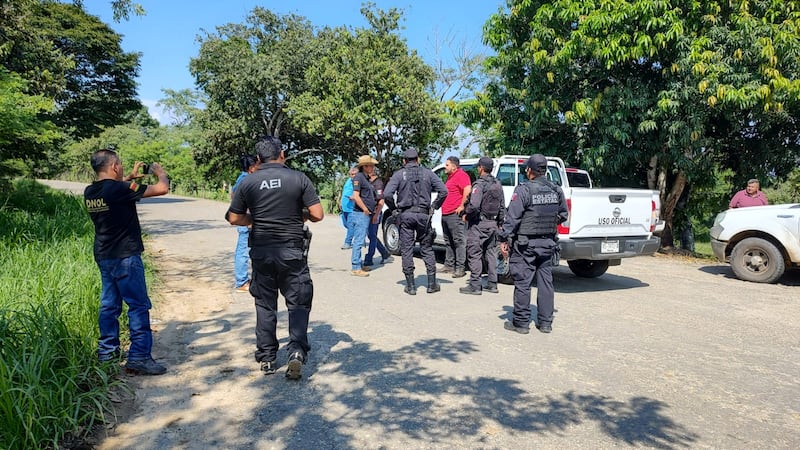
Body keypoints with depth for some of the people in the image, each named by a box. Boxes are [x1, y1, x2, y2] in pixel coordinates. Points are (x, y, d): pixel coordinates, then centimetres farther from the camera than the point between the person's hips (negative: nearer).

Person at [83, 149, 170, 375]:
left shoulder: (90, 192, 4)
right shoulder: (119, 189, -19)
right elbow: (162, 189, -18)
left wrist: (130, 177, 25)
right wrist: (160, 172, 2)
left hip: (103, 256, 9)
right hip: (125, 256, -8)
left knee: (109, 304, 17)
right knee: (139, 305, -3)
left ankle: (107, 349, 27)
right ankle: (139, 356, -2)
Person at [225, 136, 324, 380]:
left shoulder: (248, 182, 0)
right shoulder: (299, 178, -5)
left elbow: (234, 218, 5)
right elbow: (317, 214, -8)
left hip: (262, 252, 2)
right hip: (293, 251, -2)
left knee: (265, 304, 14)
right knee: (298, 303, 8)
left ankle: (266, 358, 20)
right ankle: (297, 350, -8)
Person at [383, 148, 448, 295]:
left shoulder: (399, 174, 0)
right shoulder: (428, 173, 5)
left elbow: (387, 194, -11)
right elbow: (443, 191, -3)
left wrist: (394, 208, 3)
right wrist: (434, 206, 7)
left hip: (405, 215, -1)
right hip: (423, 215, 2)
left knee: (407, 250, 5)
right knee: (427, 249, 11)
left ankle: (410, 286, 7)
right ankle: (432, 284, 12)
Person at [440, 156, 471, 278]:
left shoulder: (461, 175, -10)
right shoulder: (450, 176, 21)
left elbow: (468, 189, -25)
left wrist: (462, 205, -22)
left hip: (455, 214, -11)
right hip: (445, 214, 11)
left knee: (459, 241, -8)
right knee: (448, 242, 15)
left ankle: (460, 268, -7)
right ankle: (449, 265, 22)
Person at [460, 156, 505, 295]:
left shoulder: (479, 184, -15)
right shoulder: (497, 185, 11)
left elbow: (474, 205, -27)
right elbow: (502, 207, 14)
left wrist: (467, 213, -8)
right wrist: (499, 222, 21)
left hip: (478, 224, -8)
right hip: (492, 224, 8)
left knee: (474, 254, -2)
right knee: (490, 253, 14)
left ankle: (475, 286, 0)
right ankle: (492, 284, 18)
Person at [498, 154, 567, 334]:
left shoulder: (524, 190, -14)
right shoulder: (556, 191, 6)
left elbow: (512, 217, -16)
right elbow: (563, 215, 15)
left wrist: (503, 239, -10)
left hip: (526, 244, -6)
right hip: (548, 243, 6)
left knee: (522, 282, 1)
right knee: (545, 282, 11)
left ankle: (521, 322, 8)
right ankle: (545, 322, 18)